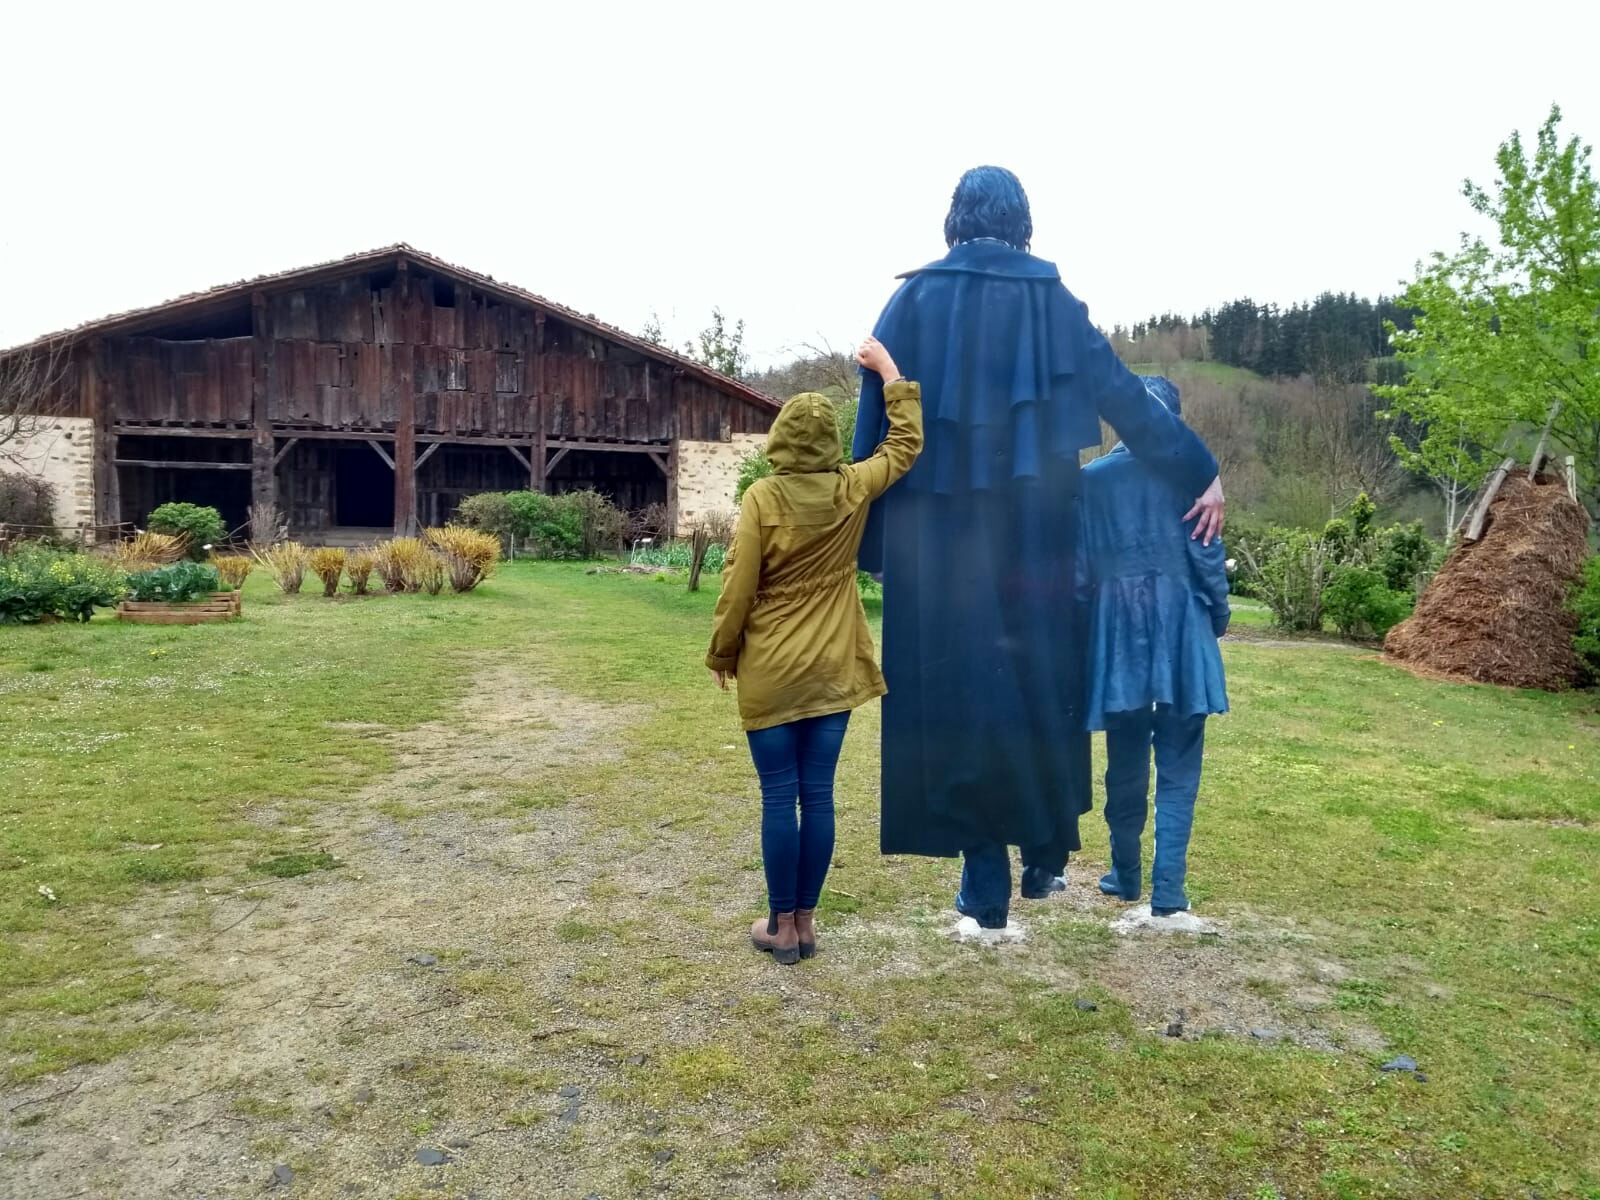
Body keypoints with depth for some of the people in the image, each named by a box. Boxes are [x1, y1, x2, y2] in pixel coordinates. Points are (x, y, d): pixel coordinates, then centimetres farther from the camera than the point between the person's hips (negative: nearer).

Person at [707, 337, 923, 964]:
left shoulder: (762, 496, -10)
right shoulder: (852, 489, -1)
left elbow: (738, 586, -9)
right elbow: (906, 443, 15)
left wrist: (722, 655, 4)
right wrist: (889, 372, 24)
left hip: (771, 673, -3)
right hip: (833, 671, 3)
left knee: (779, 799, 4)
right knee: (818, 796, 9)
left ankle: (782, 926, 13)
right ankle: (805, 920, 19)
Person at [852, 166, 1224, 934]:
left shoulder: (916, 300, 1)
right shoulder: (1053, 303, 5)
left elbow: (875, 423, -1)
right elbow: (1128, 399, 3)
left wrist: (865, 533, 4)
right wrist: (1202, 474, 8)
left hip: (939, 530, -1)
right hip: (1031, 528, 2)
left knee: (960, 689, 4)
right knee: (1040, 678, 15)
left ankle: (985, 882, 8)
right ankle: (1044, 855, 24)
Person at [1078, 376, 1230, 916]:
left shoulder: (1092, 478, 2)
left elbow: (1080, 566, 2)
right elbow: (1206, 554, -5)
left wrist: (1085, 631, 12)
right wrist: (1218, 617, 9)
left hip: (1117, 629, 2)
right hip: (1180, 628, -2)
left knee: (1126, 764, 14)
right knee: (1177, 768, 4)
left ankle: (1126, 876, 24)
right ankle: (1167, 889, 3)